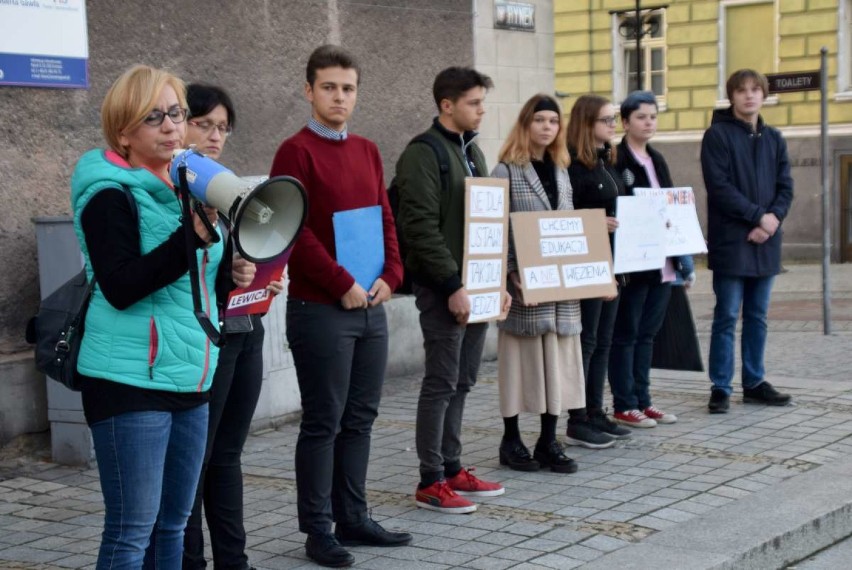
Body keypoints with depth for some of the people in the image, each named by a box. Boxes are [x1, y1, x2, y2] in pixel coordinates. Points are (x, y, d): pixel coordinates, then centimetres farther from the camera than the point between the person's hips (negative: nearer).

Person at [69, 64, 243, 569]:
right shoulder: (111, 195, -9)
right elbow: (120, 286, -20)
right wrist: (193, 235, -26)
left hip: (191, 379, 8)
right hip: (132, 380, -8)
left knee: (172, 525, 13)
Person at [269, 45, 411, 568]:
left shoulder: (367, 151, 13)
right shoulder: (297, 152, -9)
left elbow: (386, 219, 15)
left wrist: (389, 276, 0)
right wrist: (343, 285, -16)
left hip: (371, 306, 7)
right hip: (320, 308, -7)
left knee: (360, 417, 12)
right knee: (323, 422, 0)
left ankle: (353, 517, 22)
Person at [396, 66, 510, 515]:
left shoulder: (472, 151, 16)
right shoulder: (422, 155, -12)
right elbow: (422, 226, -19)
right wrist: (453, 285, -20)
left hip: (476, 287, 8)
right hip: (443, 289, -8)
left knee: (462, 382, 13)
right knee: (441, 383, -3)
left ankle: (452, 468, 23)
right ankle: (431, 481, 4)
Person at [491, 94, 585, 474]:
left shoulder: (560, 171, 15)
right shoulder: (507, 171, -5)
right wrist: (512, 276, -17)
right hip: (525, 285, -6)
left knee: (557, 360, 6)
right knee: (521, 359, 1)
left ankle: (549, 441, 15)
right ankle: (511, 442, 12)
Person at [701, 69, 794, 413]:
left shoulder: (774, 139, 13)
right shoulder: (717, 135, -3)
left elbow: (786, 188, 10)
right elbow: (719, 187, -12)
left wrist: (773, 218, -9)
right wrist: (758, 216, -15)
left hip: (765, 243, 5)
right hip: (730, 241, -5)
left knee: (758, 317, 10)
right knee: (726, 317, -3)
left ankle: (754, 383, 18)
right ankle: (720, 388, 2)